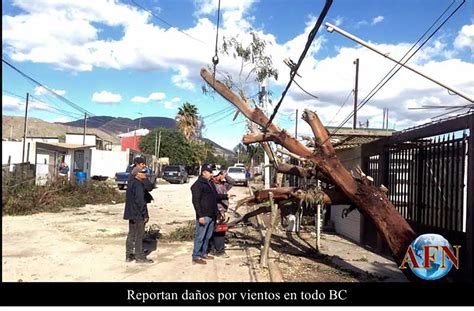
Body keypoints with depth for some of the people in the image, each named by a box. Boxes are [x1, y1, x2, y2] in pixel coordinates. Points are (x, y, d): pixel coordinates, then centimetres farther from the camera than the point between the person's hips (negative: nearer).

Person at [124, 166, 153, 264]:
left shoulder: (131, 183, 12)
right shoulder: (138, 185, -20)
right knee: (139, 235, -2)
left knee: (131, 234, 15)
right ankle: (140, 257, 6)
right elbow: (140, 201, -23)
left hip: (131, 213, 10)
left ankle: (129, 255, 22)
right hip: (138, 215, -10)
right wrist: (145, 215, -17)